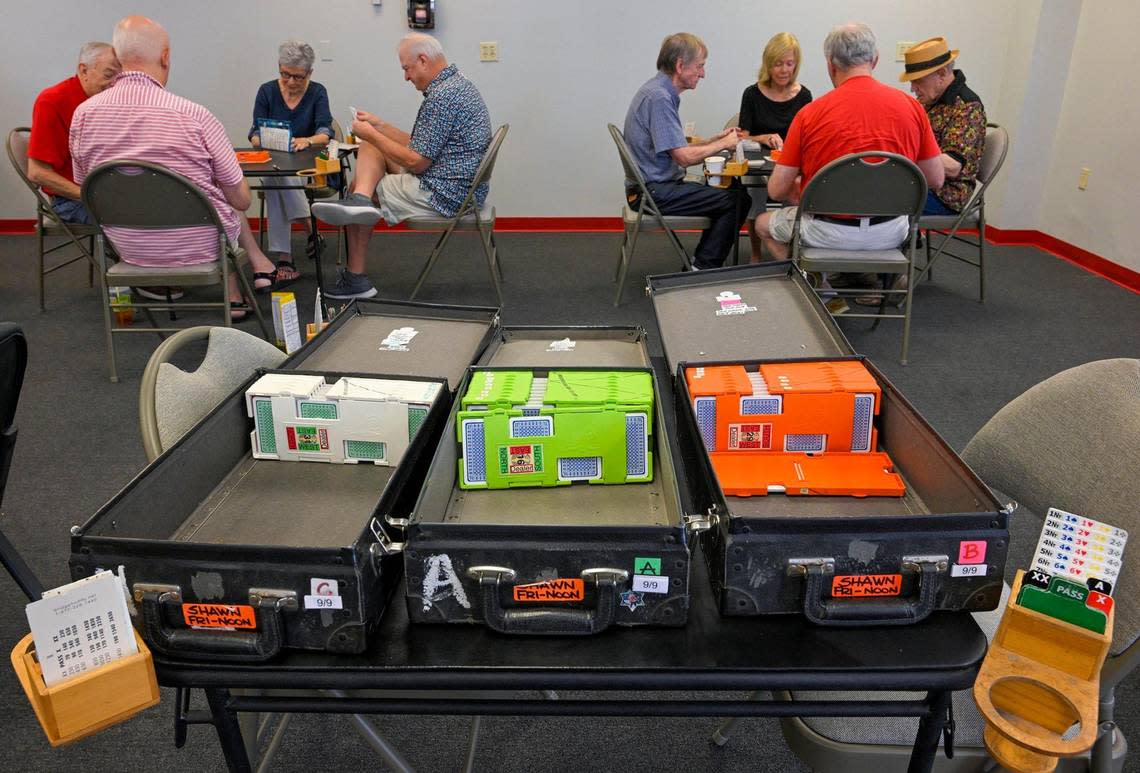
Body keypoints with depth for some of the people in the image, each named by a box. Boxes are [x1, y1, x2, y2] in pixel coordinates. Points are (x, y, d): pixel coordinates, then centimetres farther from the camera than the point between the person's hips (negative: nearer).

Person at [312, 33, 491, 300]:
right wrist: (379, 126, 16)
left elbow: (416, 161, -20)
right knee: (372, 145, 10)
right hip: (458, 186, 11)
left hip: (444, 193, -11)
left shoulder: (442, 97, -22)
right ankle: (360, 198, -17)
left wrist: (371, 134, -8)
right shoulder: (457, 84, 14)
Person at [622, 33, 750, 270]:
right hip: (654, 192, -10)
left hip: (656, 186, 10)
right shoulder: (658, 97, -18)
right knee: (735, 201, -13)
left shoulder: (659, 92, 15)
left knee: (729, 194, 12)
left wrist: (715, 140, 8)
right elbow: (685, 157, -22)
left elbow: (676, 148, 17)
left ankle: (701, 261, 14)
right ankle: (703, 269, -5)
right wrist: (723, 144, -6)